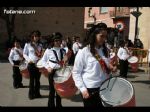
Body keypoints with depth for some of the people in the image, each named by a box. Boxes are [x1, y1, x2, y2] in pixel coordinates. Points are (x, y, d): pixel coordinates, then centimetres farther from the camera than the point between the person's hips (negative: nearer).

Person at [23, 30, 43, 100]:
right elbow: (24, 54, 5)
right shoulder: (28, 44, 2)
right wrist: (28, 60, -10)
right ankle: (31, 94, 13)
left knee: (37, 79, 8)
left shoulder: (40, 45, 13)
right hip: (31, 64, -3)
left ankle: (37, 93, 19)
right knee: (32, 79, 1)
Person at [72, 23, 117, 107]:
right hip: (90, 90, -6)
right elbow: (76, 73, -9)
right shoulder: (84, 52, -12)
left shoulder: (105, 50, 8)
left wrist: (111, 68, -1)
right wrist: (83, 89, -15)